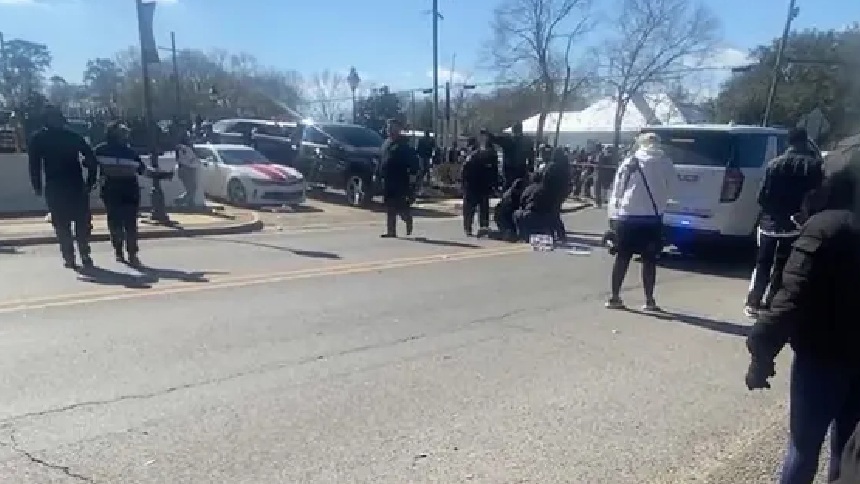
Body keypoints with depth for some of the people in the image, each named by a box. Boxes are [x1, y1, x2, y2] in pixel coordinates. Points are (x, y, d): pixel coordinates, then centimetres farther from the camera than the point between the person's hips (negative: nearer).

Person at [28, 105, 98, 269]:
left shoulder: (38, 138, 3)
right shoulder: (74, 136, 7)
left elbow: (34, 165, -5)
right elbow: (92, 159, -1)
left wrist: (37, 187, 0)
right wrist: (90, 182, 3)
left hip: (54, 187, -1)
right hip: (76, 186, 1)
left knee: (61, 225, 6)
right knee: (82, 223, 9)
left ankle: (69, 258, 2)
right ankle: (85, 256, 4)